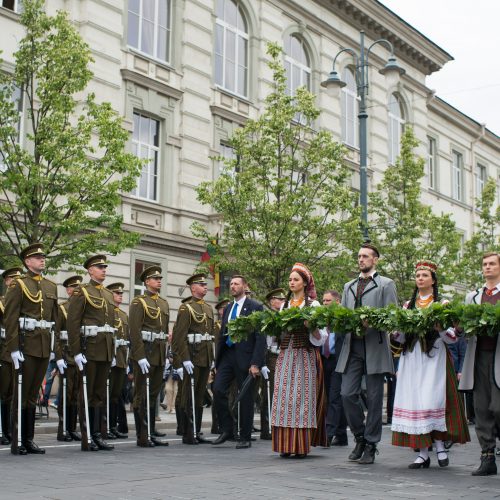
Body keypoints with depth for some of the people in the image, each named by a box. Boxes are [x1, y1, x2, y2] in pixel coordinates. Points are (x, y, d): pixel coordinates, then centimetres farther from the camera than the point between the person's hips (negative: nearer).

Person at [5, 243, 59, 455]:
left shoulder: (51, 286, 15)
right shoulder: (18, 285, -3)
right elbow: (10, 318, -9)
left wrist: (53, 346, 14)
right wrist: (13, 348, -15)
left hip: (44, 346, 6)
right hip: (26, 344, -6)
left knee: (33, 395, 10)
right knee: (21, 394, -2)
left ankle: (29, 440, 15)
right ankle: (17, 442, 4)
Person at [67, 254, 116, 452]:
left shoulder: (108, 295, 18)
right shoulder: (81, 292, -3)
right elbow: (72, 323, -10)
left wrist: (112, 352, 16)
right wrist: (76, 352, -16)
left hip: (106, 351, 7)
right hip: (89, 349, -7)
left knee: (100, 394, 9)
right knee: (87, 394, -2)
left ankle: (98, 435, 14)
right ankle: (86, 439, 3)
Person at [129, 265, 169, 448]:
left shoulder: (164, 304, 17)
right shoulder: (138, 302, -5)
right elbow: (134, 331, -12)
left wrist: (165, 355, 14)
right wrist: (140, 356, -19)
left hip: (159, 354, 7)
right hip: (144, 352, -7)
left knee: (154, 395, 10)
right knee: (142, 396, -2)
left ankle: (151, 434, 16)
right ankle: (142, 437, 1)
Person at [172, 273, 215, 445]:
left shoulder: (208, 308, 17)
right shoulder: (186, 308, -7)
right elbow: (180, 336, -14)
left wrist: (212, 358, 17)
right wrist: (185, 359, -20)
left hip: (206, 358, 7)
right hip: (192, 358, -7)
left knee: (200, 397, 10)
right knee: (189, 397, -2)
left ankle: (197, 432, 16)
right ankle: (188, 435, 3)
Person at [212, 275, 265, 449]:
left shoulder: (255, 307, -5)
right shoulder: (228, 308, 15)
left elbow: (260, 337, -10)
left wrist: (255, 363, -16)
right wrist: (218, 359, 11)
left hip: (245, 356, -5)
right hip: (227, 354, 6)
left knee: (246, 397, 2)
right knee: (218, 389, -7)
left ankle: (245, 438, 12)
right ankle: (227, 430, 7)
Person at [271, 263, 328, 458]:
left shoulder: (313, 305, 3)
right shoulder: (285, 305, 16)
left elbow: (321, 336, -2)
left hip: (304, 356, -4)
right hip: (285, 355, 4)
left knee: (302, 395, -5)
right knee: (283, 396, -2)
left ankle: (302, 445, -1)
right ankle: (285, 444, 2)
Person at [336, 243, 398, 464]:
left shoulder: (386, 284, 6)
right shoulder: (349, 286, 22)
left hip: (375, 347, -4)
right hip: (352, 347, 4)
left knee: (374, 398, 0)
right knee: (348, 394, -3)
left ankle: (371, 446, 9)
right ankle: (360, 438, 16)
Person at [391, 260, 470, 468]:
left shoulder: (442, 303, 6)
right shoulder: (408, 305, 16)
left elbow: (452, 338, -1)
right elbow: (400, 338, 13)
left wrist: (439, 328, -20)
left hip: (433, 358, -3)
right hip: (412, 359, 3)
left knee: (431, 401, -12)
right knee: (414, 402, -1)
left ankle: (439, 445, 7)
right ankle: (423, 453, 5)